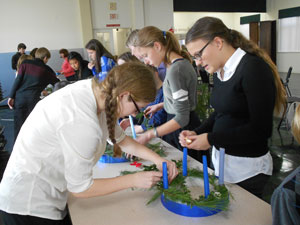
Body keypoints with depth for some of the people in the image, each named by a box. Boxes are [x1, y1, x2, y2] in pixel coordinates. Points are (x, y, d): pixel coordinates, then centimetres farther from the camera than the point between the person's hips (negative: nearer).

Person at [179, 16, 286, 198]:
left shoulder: (253, 68, -17)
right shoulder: (219, 72, 7)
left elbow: (262, 128, -19)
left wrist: (211, 139, -18)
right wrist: (197, 133, -1)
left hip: (247, 169, -7)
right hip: (221, 160, 7)